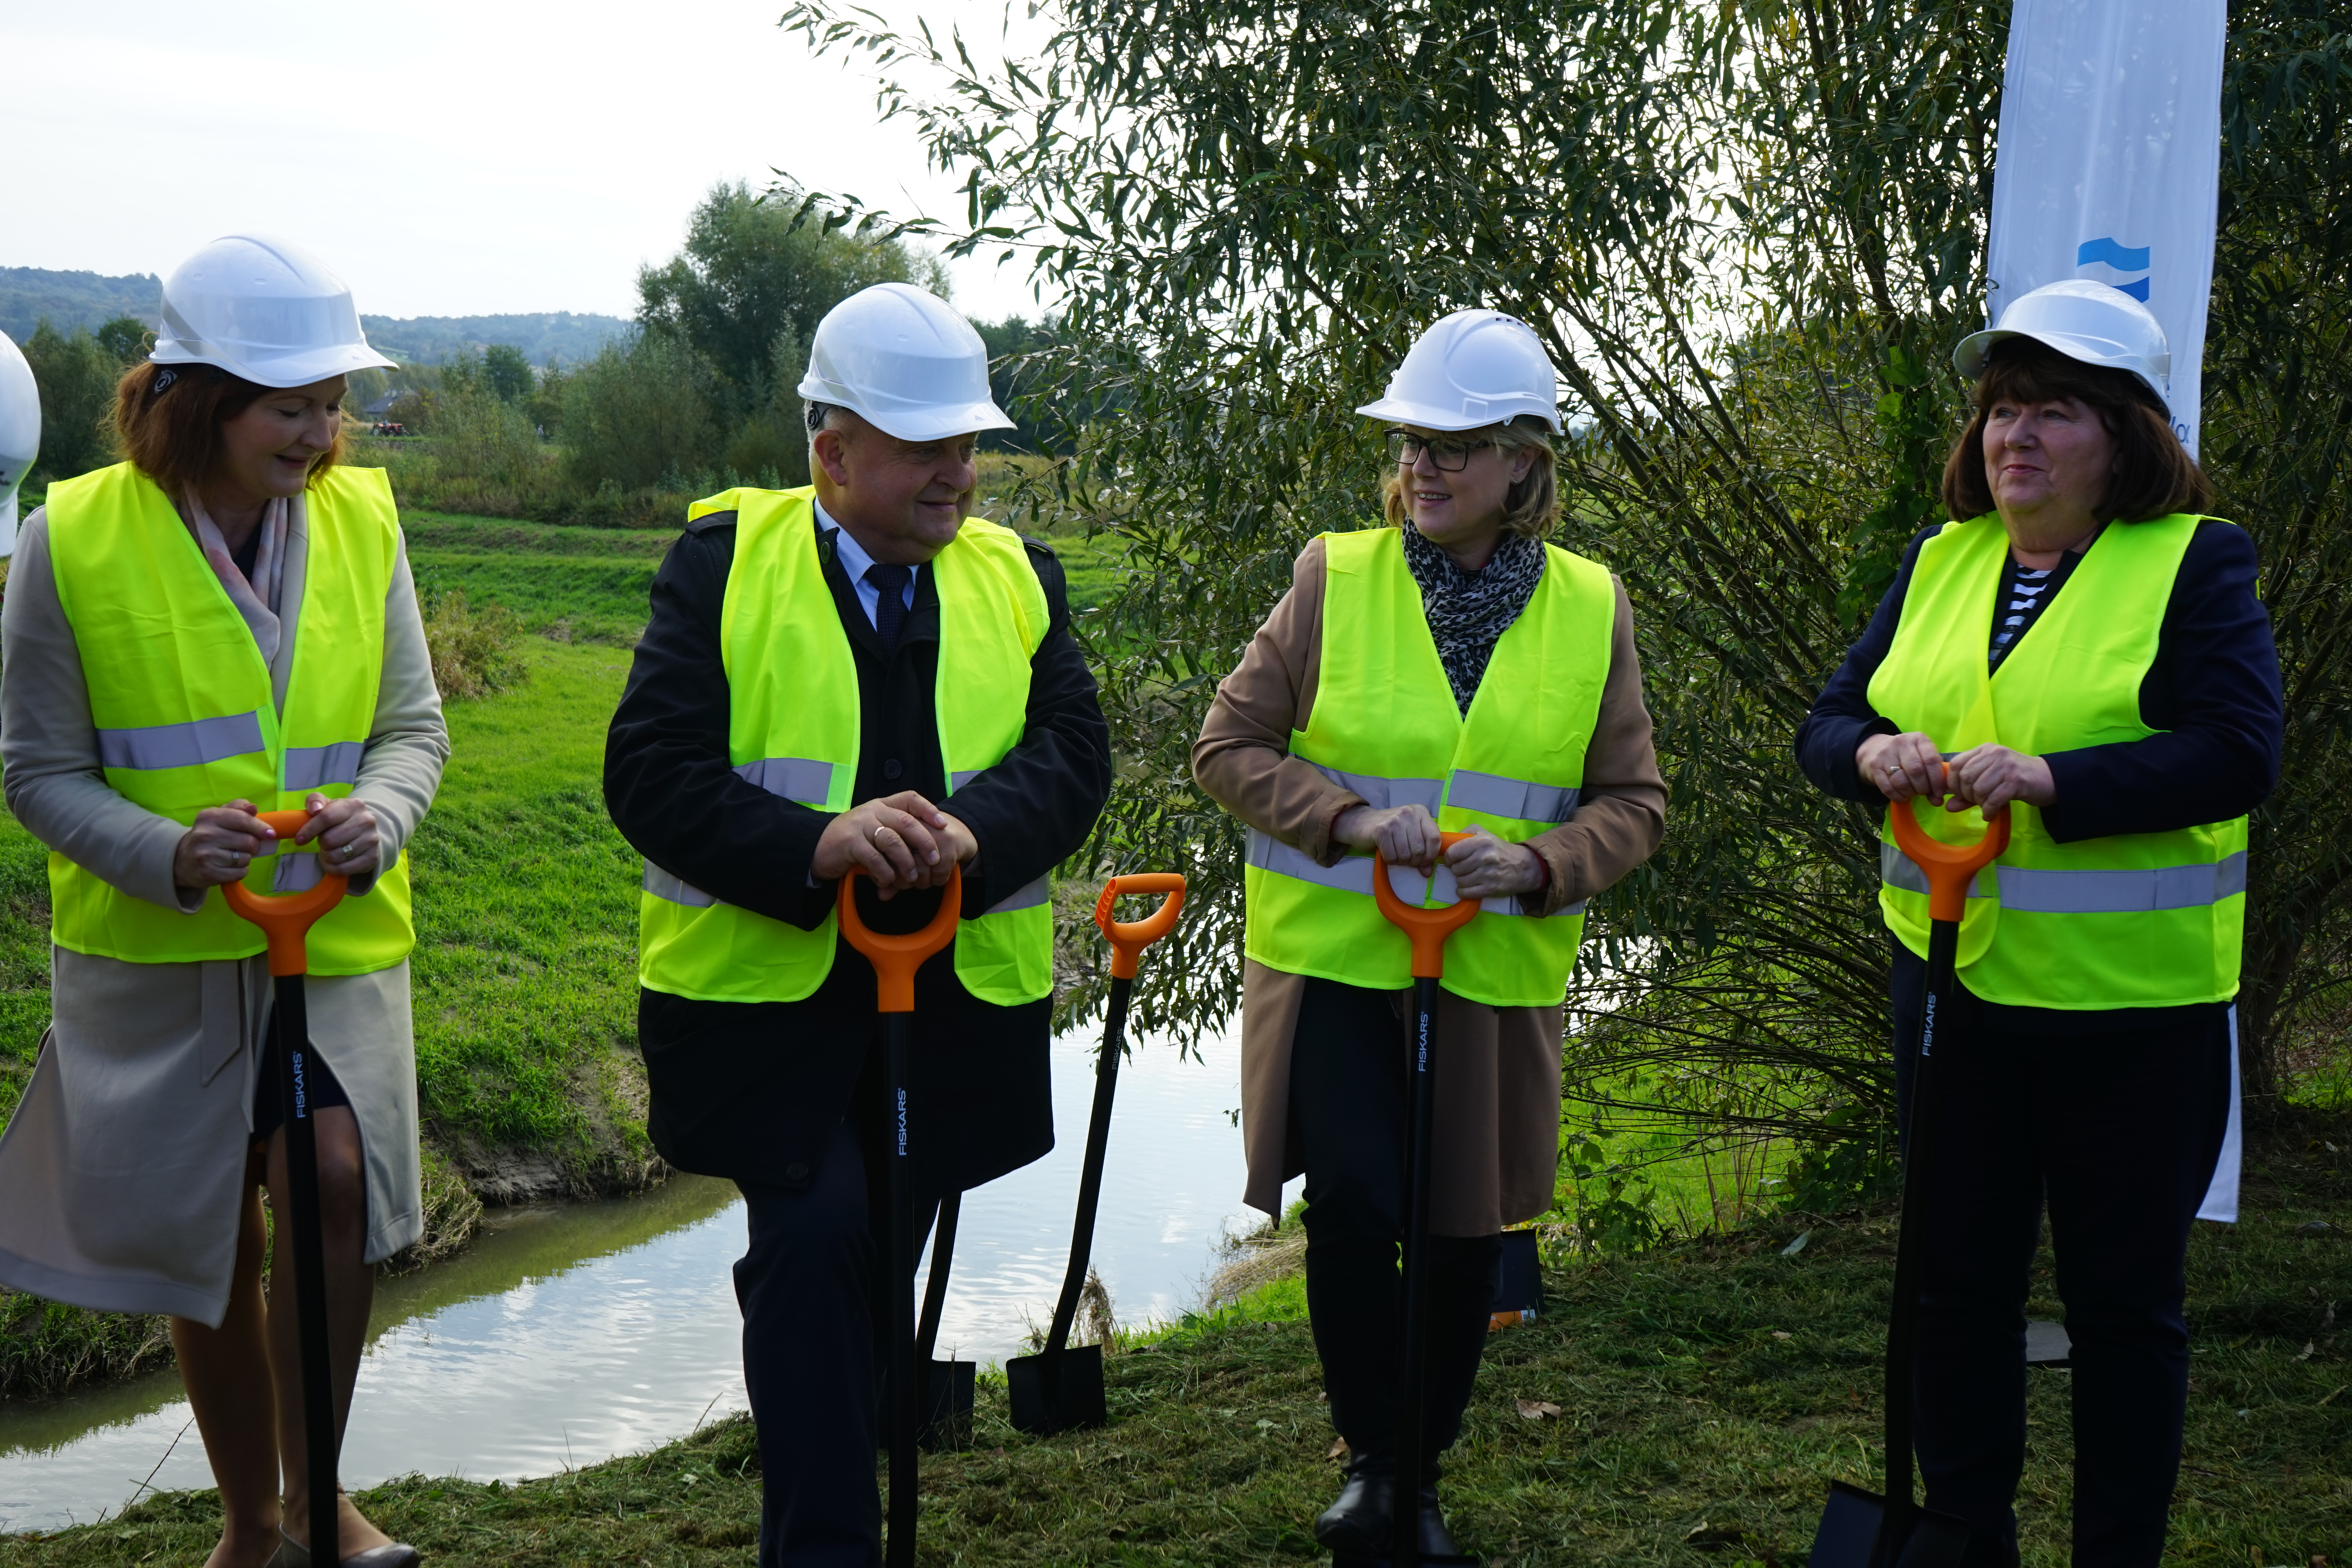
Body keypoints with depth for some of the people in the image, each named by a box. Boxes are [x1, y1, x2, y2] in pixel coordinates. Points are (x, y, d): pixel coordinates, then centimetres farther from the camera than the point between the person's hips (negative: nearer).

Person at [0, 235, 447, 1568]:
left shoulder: (363, 520, -3)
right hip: (159, 958, -1)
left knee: (333, 1181, -20)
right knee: (210, 1256, 11)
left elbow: (414, 725, 3)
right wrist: (168, 852, -23)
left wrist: (377, 816, -20)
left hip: (334, 943, 1)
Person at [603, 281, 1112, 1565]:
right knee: (816, 1236, -16)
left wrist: (975, 828, -25)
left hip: (960, 999, 4)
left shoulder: (1015, 575, 8)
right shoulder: (722, 562, -3)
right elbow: (650, 771, -11)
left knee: (879, 1256, 14)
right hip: (766, 991, -3)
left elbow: (1072, 754, -3)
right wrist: (814, 844, -27)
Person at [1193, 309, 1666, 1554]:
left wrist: (1544, 863, -16)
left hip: (1496, 974, 2)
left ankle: (1424, 1469, 33)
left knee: (1467, 1232, 10)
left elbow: (1633, 803, 5)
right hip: (1335, 958, -2)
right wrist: (1347, 818, -18)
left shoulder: (1592, 609, 2)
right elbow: (1227, 746, -1)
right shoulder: (1333, 579, -3)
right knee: (1352, 1214, -9)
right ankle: (1370, 1455, 19)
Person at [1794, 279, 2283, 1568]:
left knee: (2122, 1300, 8)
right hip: (1955, 984, 5)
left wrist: (2047, 779, -28)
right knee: (1958, 1279, 14)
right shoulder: (1938, 564, 8)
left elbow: (2238, 753, -18)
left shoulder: (2193, 562, -7)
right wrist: (1874, 755, -16)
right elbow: (1827, 725, 8)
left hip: (2130, 1007, -5)